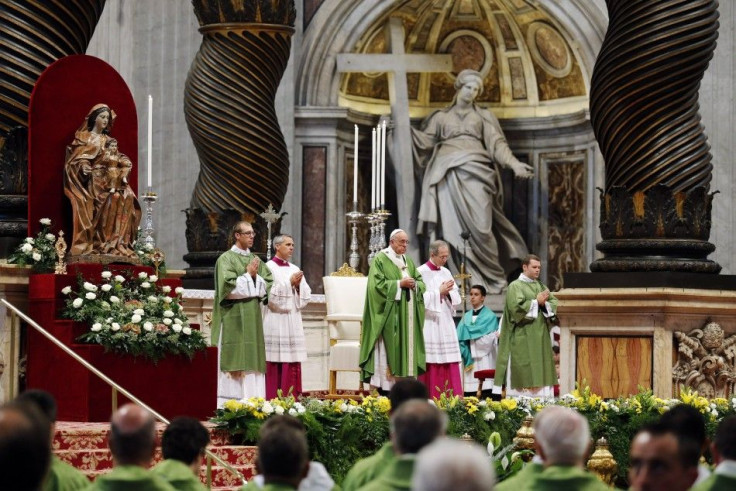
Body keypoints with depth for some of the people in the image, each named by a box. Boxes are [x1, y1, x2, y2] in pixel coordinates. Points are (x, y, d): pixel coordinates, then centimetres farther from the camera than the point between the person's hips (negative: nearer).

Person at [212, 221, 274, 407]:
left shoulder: (256, 260, 16)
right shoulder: (226, 259, -3)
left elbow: (268, 285, 10)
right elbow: (228, 286, -14)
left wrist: (255, 276, -6)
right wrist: (248, 275, -8)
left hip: (253, 319, 6)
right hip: (233, 319, -6)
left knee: (253, 360, 3)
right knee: (234, 358, -8)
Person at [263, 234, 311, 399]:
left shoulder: (295, 269, 16)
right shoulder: (269, 268, -3)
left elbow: (306, 296, 12)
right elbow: (270, 294, -13)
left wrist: (298, 285, -6)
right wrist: (289, 283, -13)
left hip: (293, 322, 6)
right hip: (275, 322, -6)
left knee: (292, 365, 3)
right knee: (275, 365, -8)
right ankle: (272, 400, -8)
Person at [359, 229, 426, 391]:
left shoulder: (408, 261, 18)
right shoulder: (380, 259, -4)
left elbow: (421, 282, 16)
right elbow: (377, 284, -13)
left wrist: (414, 284, -6)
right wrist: (400, 284, -17)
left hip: (407, 316, 7)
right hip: (389, 315, -7)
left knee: (406, 347, 3)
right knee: (388, 350, -10)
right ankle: (385, 386, -10)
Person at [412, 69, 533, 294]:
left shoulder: (483, 116, 21)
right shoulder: (441, 116, 23)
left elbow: (497, 144, 11)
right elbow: (425, 140, 14)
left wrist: (514, 164, -5)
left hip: (475, 169, -1)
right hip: (449, 172, 1)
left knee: (480, 224, -14)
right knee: (454, 226, -12)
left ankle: (492, 277, -8)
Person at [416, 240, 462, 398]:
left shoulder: (446, 272, 14)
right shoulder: (421, 272, -5)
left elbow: (456, 298, 14)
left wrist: (448, 292, -5)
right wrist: (439, 292, -10)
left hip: (446, 324, 6)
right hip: (429, 324, -6)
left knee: (449, 363, 1)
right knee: (431, 366, -7)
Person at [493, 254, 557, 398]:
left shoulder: (541, 286, 17)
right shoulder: (515, 286, -3)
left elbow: (554, 303, 8)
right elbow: (516, 306, -18)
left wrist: (544, 304, -12)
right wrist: (537, 302, -11)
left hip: (540, 337, 7)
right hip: (522, 339, -7)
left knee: (541, 371, 3)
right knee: (523, 374, -8)